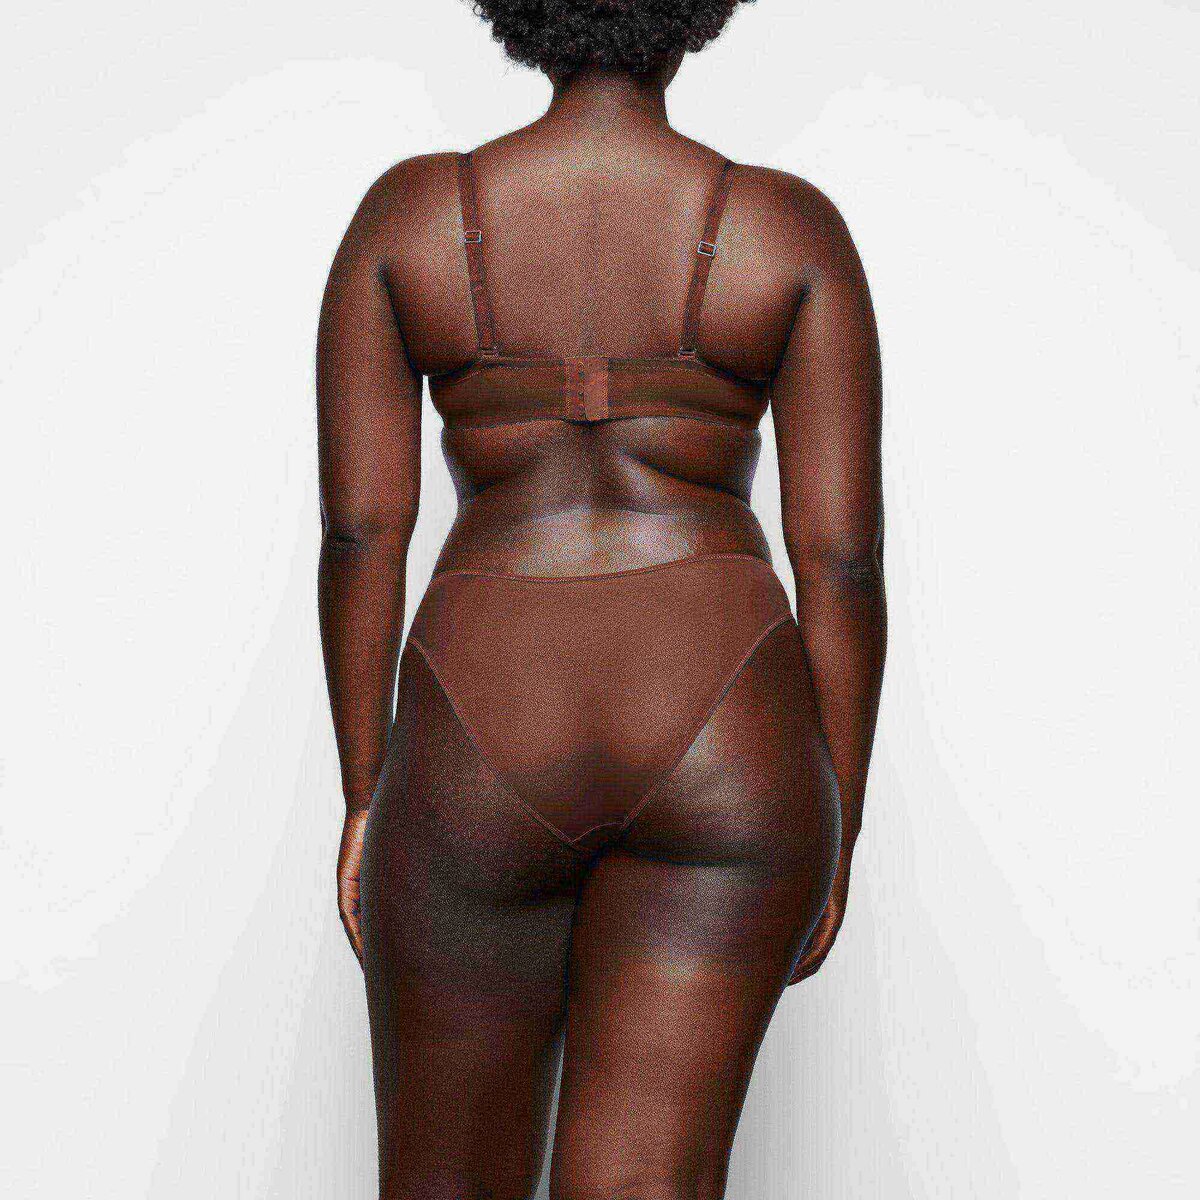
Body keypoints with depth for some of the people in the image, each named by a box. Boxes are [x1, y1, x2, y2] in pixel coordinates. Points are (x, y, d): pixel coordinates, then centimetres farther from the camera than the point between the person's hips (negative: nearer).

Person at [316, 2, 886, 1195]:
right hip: (719, 749, 0)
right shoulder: (794, 227, 0)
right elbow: (842, 554, -3)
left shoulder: (405, 213, 2)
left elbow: (358, 528, 0)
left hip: (485, 755, 1)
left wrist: (367, 797, 8)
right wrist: (834, 837, 6)